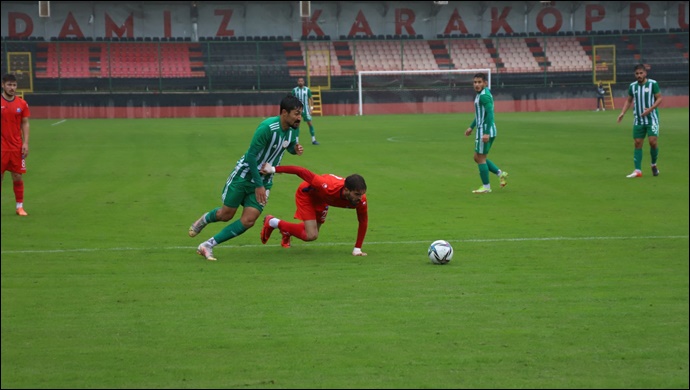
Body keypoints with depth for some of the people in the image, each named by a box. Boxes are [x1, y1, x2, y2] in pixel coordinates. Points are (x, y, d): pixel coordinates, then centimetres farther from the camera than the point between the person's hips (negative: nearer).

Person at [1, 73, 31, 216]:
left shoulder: (22, 103, 4)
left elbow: (25, 124, 7)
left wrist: (26, 143, -3)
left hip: (17, 148, 2)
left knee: (18, 177, 3)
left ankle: (20, 207, 12)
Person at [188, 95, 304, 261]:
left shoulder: (294, 128, -6)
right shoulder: (267, 127, -28)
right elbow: (251, 155, -24)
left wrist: (296, 149, -10)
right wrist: (258, 184, -22)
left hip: (264, 180, 6)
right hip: (244, 175, -6)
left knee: (248, 221, -7)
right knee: (226, 214, 6)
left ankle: (208, 245, 2)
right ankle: (204, 219, 42)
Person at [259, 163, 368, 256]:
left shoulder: (360, 199, -33)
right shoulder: (328, 187, -46)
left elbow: (363, 222, -17)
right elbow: (302, 172, -38)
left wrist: (357, 249, -17)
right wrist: (274, 169, -32)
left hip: (321, 200, 6)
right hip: (307, 194, -6)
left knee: (312, 233, 20)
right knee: (311, 236, -14)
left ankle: (286, 229, 52)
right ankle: (272, 222, 6)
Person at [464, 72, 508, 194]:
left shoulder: (484, 96, -16)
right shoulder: (480, 95, 15)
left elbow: (490, 114, -24)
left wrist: (486, 133, -29)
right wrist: (471, 127, 29)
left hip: (485, 132, -10)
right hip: (483, 131, 10)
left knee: (480, 158, -2)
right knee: (477, 158, 15)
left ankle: (486, 187, 4)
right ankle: (500, 174, 14)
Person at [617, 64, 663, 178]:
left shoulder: (653, 84, -6)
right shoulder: (632, 86, 6)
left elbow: (659, 98, -5)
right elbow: (629, 100, 16)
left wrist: (650, 109, -19)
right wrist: (623, 113, 1)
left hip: (652, 118, -4)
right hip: (638, 120, 4)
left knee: (653, 141, -14)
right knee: (638, 143, 0)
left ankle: (654, 165, 11)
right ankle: (638, 171, 1)